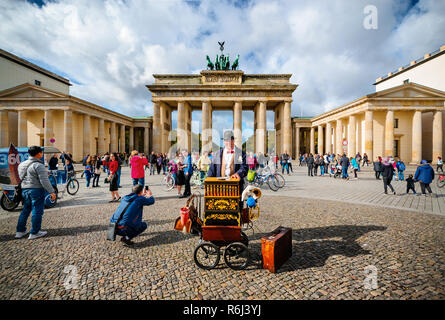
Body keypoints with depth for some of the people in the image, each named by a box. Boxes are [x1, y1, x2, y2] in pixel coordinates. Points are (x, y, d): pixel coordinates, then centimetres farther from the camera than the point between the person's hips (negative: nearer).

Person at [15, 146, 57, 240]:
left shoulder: (22, 164, 12)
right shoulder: (38, 165, -16)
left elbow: (21, 178, 19)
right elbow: (44, 181, -21)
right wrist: (51, 191, -18)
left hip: (24, 190, 9)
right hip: (36, 190, -9)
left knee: (25, 210, 19)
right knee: (37, 211, 0)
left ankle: (20, 231, 26)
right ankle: (34, 233, 7)